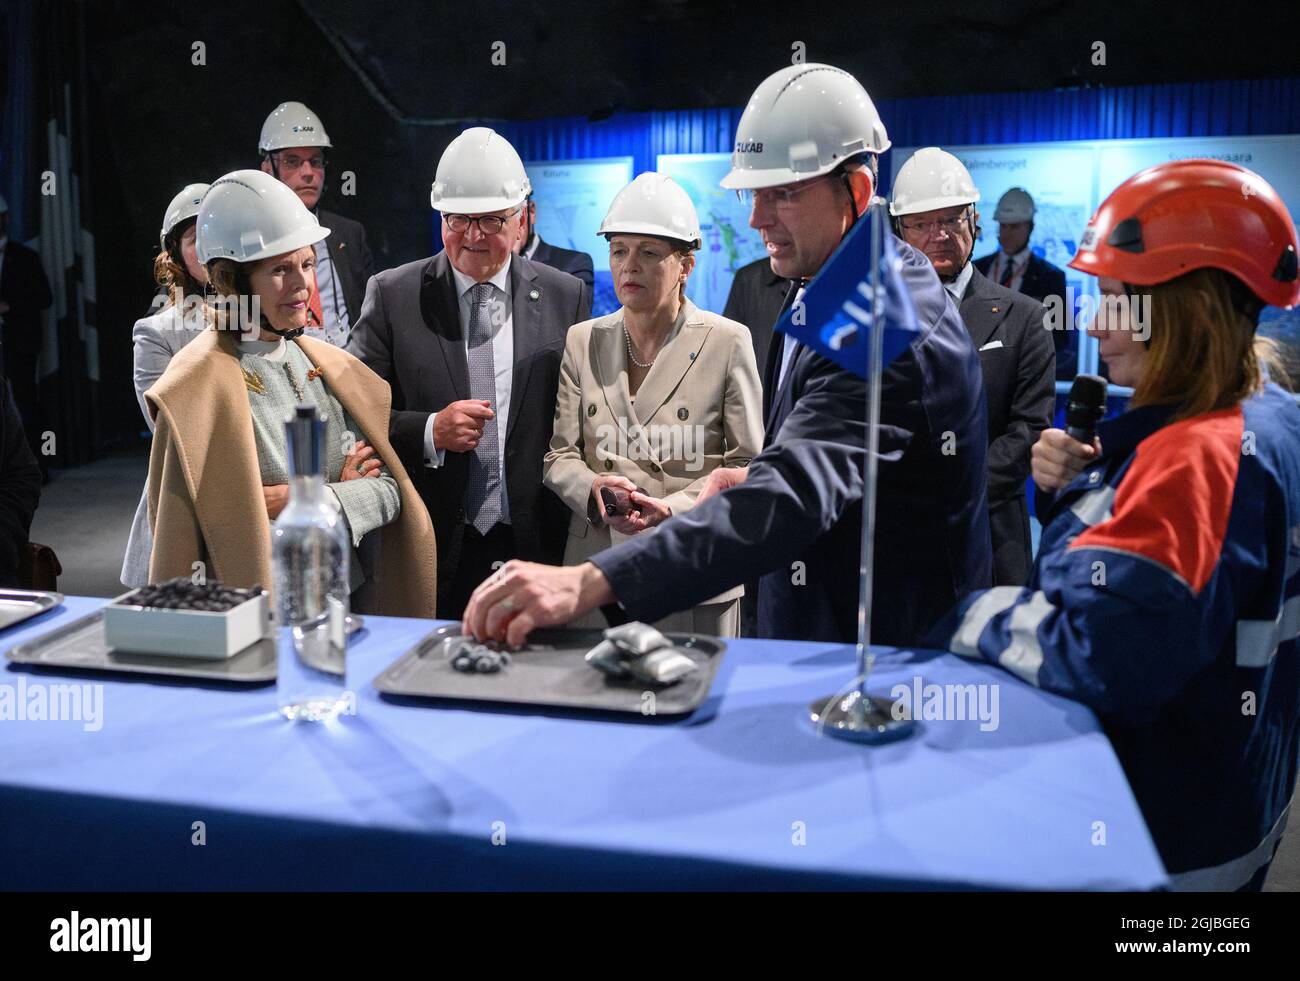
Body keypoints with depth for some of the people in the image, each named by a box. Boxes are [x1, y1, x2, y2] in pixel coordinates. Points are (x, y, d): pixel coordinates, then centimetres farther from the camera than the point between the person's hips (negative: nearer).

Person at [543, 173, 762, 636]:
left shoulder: (728, 341, -4)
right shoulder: (582, 341, 7)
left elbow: (749, 465, -3)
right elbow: (558, 455, 7)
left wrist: (674, 508, -17)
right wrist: (592, 489, -15)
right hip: (597, 570, 3)